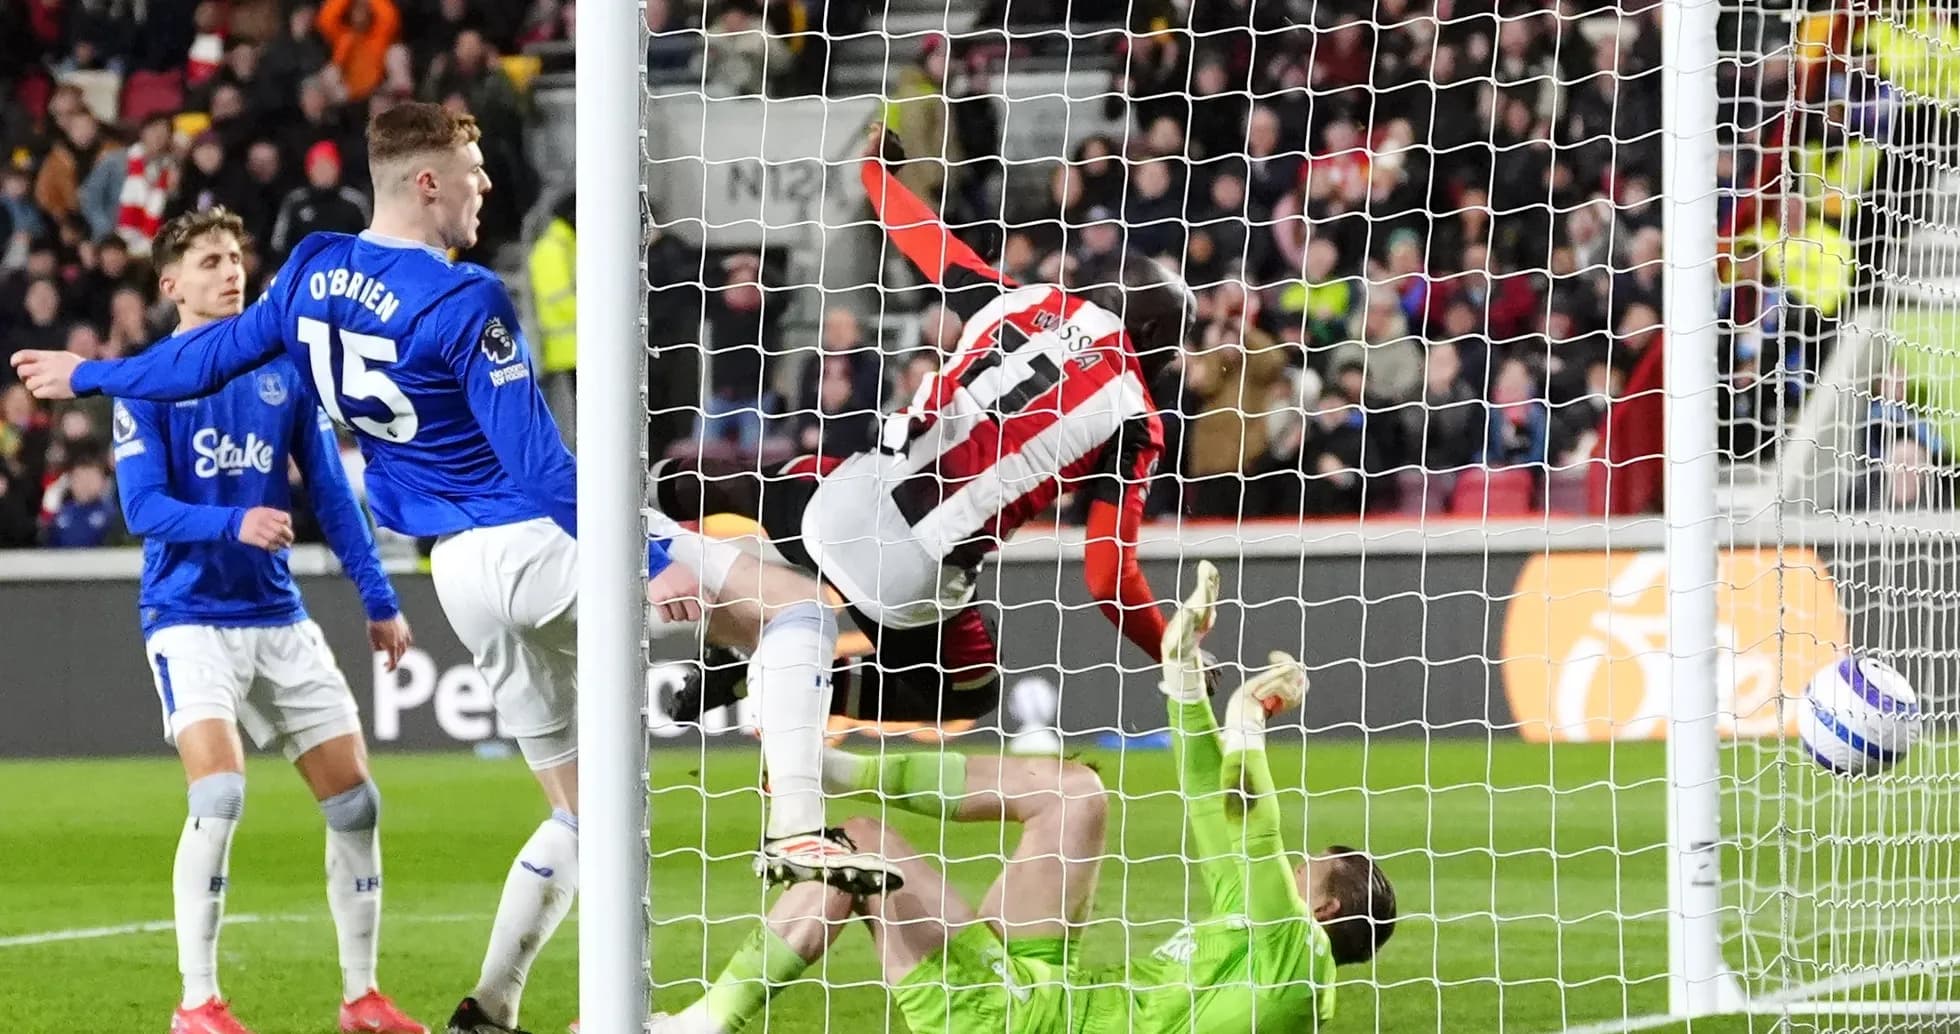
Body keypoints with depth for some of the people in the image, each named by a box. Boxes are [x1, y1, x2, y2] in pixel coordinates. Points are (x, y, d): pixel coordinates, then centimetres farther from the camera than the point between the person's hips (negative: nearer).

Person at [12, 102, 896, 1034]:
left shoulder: (312, 273, 5)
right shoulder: (464, 303, -15)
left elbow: (212, 355, 19)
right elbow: (539, 466, -18)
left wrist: (89, 374, 37)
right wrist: (648, 562, -17)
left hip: (462, 572, 8)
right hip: (549, 537, -8)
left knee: (577, 810, 19)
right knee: (795, 608, -6)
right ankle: (796, 830, -24)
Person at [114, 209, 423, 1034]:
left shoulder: (285, 371, 6)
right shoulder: (148, 384, -6)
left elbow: (331, 493, 10)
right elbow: (142, 507, -13)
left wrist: (378, 601, 6)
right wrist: (234, 523, -30)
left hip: (277, 616, 5)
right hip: (188, 617, -5)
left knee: (355, 801, 4)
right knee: (220, 792, -22)